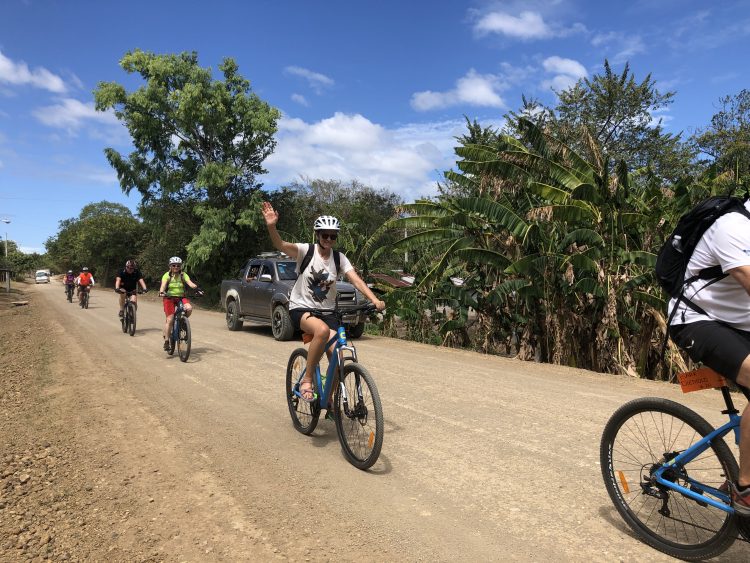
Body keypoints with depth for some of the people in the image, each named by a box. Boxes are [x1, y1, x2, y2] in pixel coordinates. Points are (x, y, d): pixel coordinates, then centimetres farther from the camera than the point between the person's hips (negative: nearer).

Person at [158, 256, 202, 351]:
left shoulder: (183, 275, 2)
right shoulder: (167, 275, -3)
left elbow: (190, 283, -14)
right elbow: (163, 285, -18)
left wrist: (197, 288, -34)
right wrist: (161, 292, -40)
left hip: (181, 297, 2)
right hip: (169, 297, -2)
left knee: (189, 308, -28)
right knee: (170, 319, -10)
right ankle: (166, 341, 0)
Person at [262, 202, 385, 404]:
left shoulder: (339, 258, -1)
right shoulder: (306, 251, -9)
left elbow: (356, 280, -13)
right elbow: (280, 245, -26)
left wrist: (374, 299, -29)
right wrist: (271, 226, -46)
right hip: (301, 308, -4)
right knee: (322, 330, -37)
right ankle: (307, 380, -19)